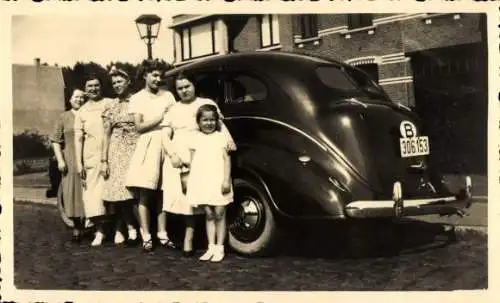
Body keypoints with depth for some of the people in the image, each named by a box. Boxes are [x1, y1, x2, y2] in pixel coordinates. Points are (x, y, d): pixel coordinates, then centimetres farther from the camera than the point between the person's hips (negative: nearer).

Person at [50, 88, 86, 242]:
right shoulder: (63, 117, 7)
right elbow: (55, 141, 5)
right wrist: (60, 160, -5)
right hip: (70, 162, 0)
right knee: (72, 193, 0)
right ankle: (76, 228, 9)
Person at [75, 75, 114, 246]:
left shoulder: (111, 104, 5)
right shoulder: (82, 112, 10)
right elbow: (78, 139, 8)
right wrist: (79, 163, 0)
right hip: (91, 157, 2)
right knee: (93, 193, -2)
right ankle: (99, 231, 6)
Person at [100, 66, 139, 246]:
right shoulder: (110, 107, 10)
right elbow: (106, 134, 8)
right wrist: (104, 160, 1)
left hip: (135, 149, -2)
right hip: (117, 150, 2)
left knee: (130, 189, -8)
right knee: (117, 190, -7)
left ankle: (120, 230, 2)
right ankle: (130, 227, 1)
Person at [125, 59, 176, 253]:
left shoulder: (168, 96, 14)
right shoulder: (137, 98, 6)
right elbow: (139, 127, -2)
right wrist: (161, 118, -8)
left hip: (166, 146, 3)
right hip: (147, 147, -3)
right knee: (144, 194, -5)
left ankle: (162, 234, 11)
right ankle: (146, 237, -2)